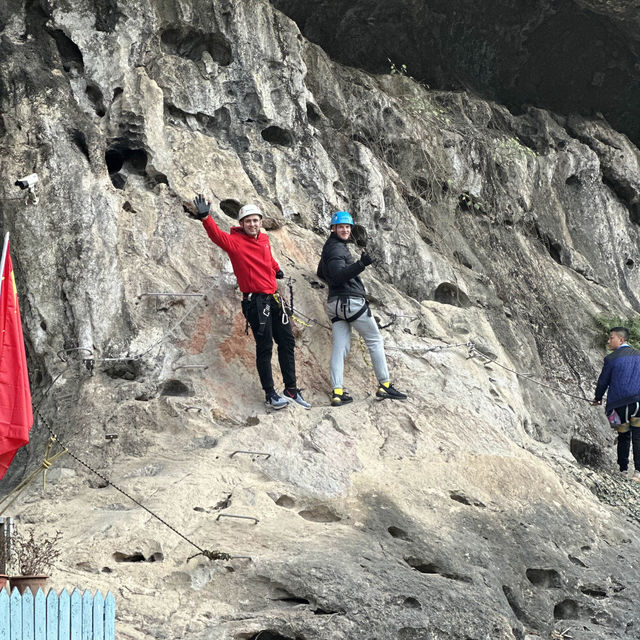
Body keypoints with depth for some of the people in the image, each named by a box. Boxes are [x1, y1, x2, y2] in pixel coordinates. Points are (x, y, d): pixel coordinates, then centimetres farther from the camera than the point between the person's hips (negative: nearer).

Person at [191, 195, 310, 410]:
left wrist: (276, 269, 43)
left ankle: (291, 390, 19)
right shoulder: (235, 242, -8)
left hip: (273, 298, 7)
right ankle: (270, 394, -1)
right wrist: (205, 218, -42)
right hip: (255, 301, -7)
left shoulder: (264, 239, 11)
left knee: (287, 342, 10)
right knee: (265, 346, -7)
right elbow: (217, 236, -27)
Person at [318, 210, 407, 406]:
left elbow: (321, 273, 35)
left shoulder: (329, 248, 20)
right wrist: (361, 264, -38)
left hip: (335, 303, 9)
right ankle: (384, 385, 1)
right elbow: (339, 274, -28)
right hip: (351, 301, -9)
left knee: (339, 347, 2)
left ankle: (337, 392, -7)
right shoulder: (337, 248, -12)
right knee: (375, 341, 0)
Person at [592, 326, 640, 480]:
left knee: (623, 438, 10)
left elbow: (603, 381, 5)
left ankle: (623, 470, 15)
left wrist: (598, 398, 22)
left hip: (619, 403, -2)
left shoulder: (611, 359, -3)